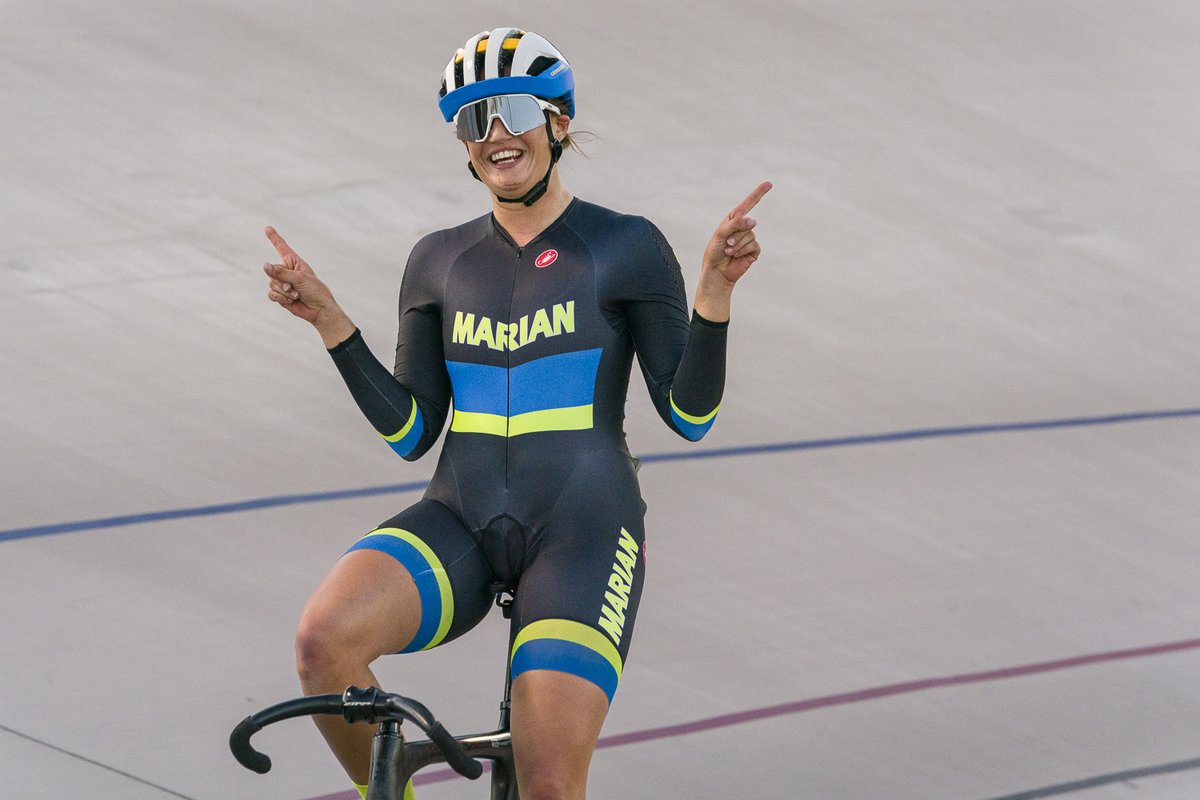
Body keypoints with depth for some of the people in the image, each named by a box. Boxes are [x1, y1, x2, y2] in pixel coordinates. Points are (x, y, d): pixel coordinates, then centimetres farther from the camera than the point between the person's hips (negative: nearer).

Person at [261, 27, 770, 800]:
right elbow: (410, 432, 10)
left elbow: (688, 414, 0)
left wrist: (715, 288, -14)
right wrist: (330, 323, 0)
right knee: (324, 638, -29)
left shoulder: (626, 248, 1)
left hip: (581, 531, -3)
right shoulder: (440, 262, 11)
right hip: (462, 524, 3)